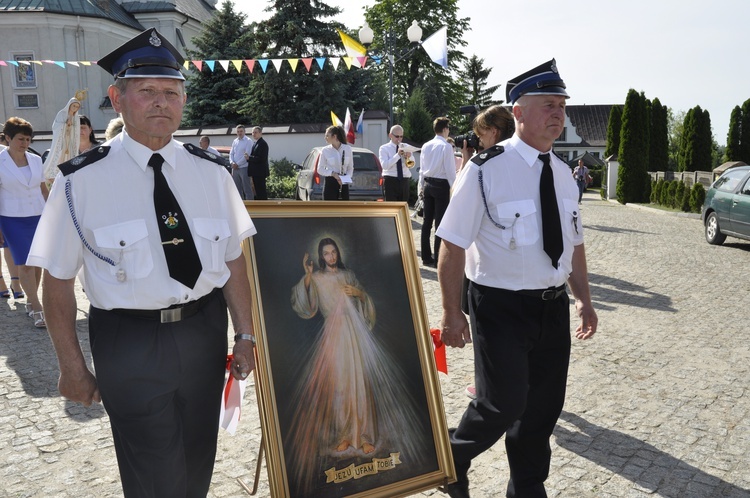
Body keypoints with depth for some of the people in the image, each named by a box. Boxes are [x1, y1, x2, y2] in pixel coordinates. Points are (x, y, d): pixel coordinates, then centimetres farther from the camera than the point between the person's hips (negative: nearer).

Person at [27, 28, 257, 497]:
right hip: (131, 343, -3)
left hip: (205, 333, 4)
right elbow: (58, 279, -5)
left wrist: (246, 336, 1)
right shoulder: (82, 181, -10)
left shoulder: (210, 173, 0)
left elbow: (234, 260, 3)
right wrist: (73, 366, -3)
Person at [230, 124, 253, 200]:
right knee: (238, 189, 10)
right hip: (235, 168, 6)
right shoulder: (234, 141, 16)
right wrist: (232, 162, -5)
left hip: (244, 168, -6)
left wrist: (237, 164, -13)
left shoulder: (248, 141, -4)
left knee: (247, 189, -5)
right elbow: (231, 153, 15)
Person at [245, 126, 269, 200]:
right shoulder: (255, 143, 18)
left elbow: (261, 158, -21)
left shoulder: (263, 143, -13)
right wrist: (248, 157, 2)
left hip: (260, 172, -10)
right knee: (258, 191, 15)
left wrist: (249, 158, -17)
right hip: (255, 172, 10)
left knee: (261, 192, -8)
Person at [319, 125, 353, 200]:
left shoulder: (348, 149, 1)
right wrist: (333, 173, -14)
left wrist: (347, 177, -8)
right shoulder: (325, 150, -3)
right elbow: (320, 169, 1)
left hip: (343, 184, 2)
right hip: (330, 183, -2)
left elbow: (350, 167, 10)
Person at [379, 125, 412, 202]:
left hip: (404, 181, 4)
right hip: (390, 181, -4)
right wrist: (397, 155, -22)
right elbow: (385, 165, -15)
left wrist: (407, 158, -22)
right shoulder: (384, 148, 2)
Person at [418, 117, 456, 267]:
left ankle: (426, 257, 16)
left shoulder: (426, 146, 8)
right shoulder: (446, 146, -12)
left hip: (428, 184, 7)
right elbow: (450, 170, -13)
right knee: (440, 222, -3)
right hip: (441, 185, -7)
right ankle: (437, 259, 0)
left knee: (427, 221, 10)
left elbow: (422, 168, 12)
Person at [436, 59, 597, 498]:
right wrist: (452, 313, -14)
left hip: (554, 308, 7)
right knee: (505, 404, -6)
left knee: (544, 407, 14)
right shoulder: (486, 169, -13)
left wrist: (583, 298, 13)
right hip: (500, 308, -6)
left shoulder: (563, 173, 7)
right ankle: (452, 456, 26)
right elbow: (454, 244, -13)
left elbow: (574, 242, 17)